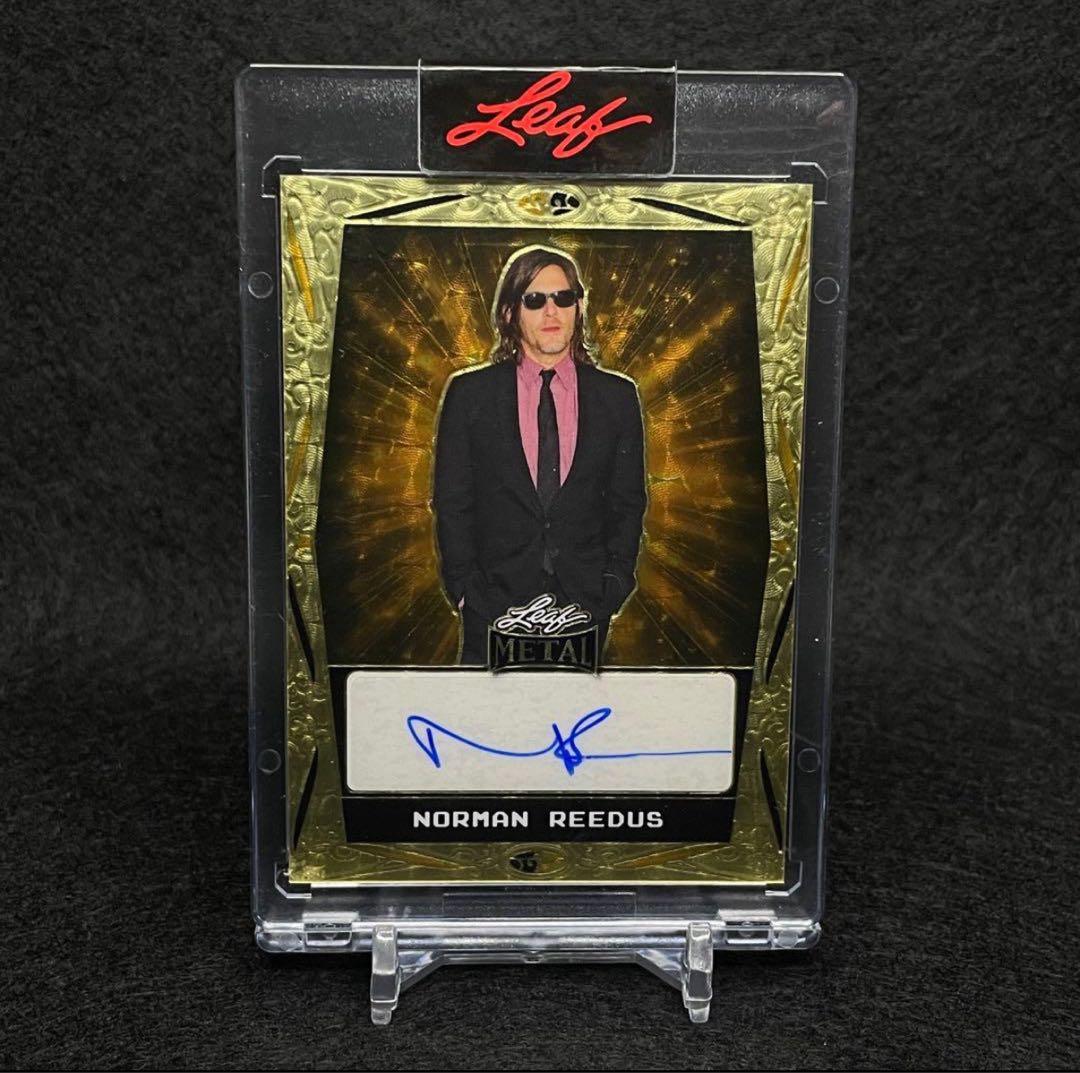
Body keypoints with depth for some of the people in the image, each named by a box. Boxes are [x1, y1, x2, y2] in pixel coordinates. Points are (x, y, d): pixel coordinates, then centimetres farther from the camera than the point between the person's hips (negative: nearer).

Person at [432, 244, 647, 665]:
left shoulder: (617, 395, 6)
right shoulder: (469, 393, 2)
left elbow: (628, 502, 9)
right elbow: (451, 502, 3)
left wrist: (613, 584, 0)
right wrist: (466, 587, -4)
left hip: (585, 601, 1)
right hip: (495, 602, -1)